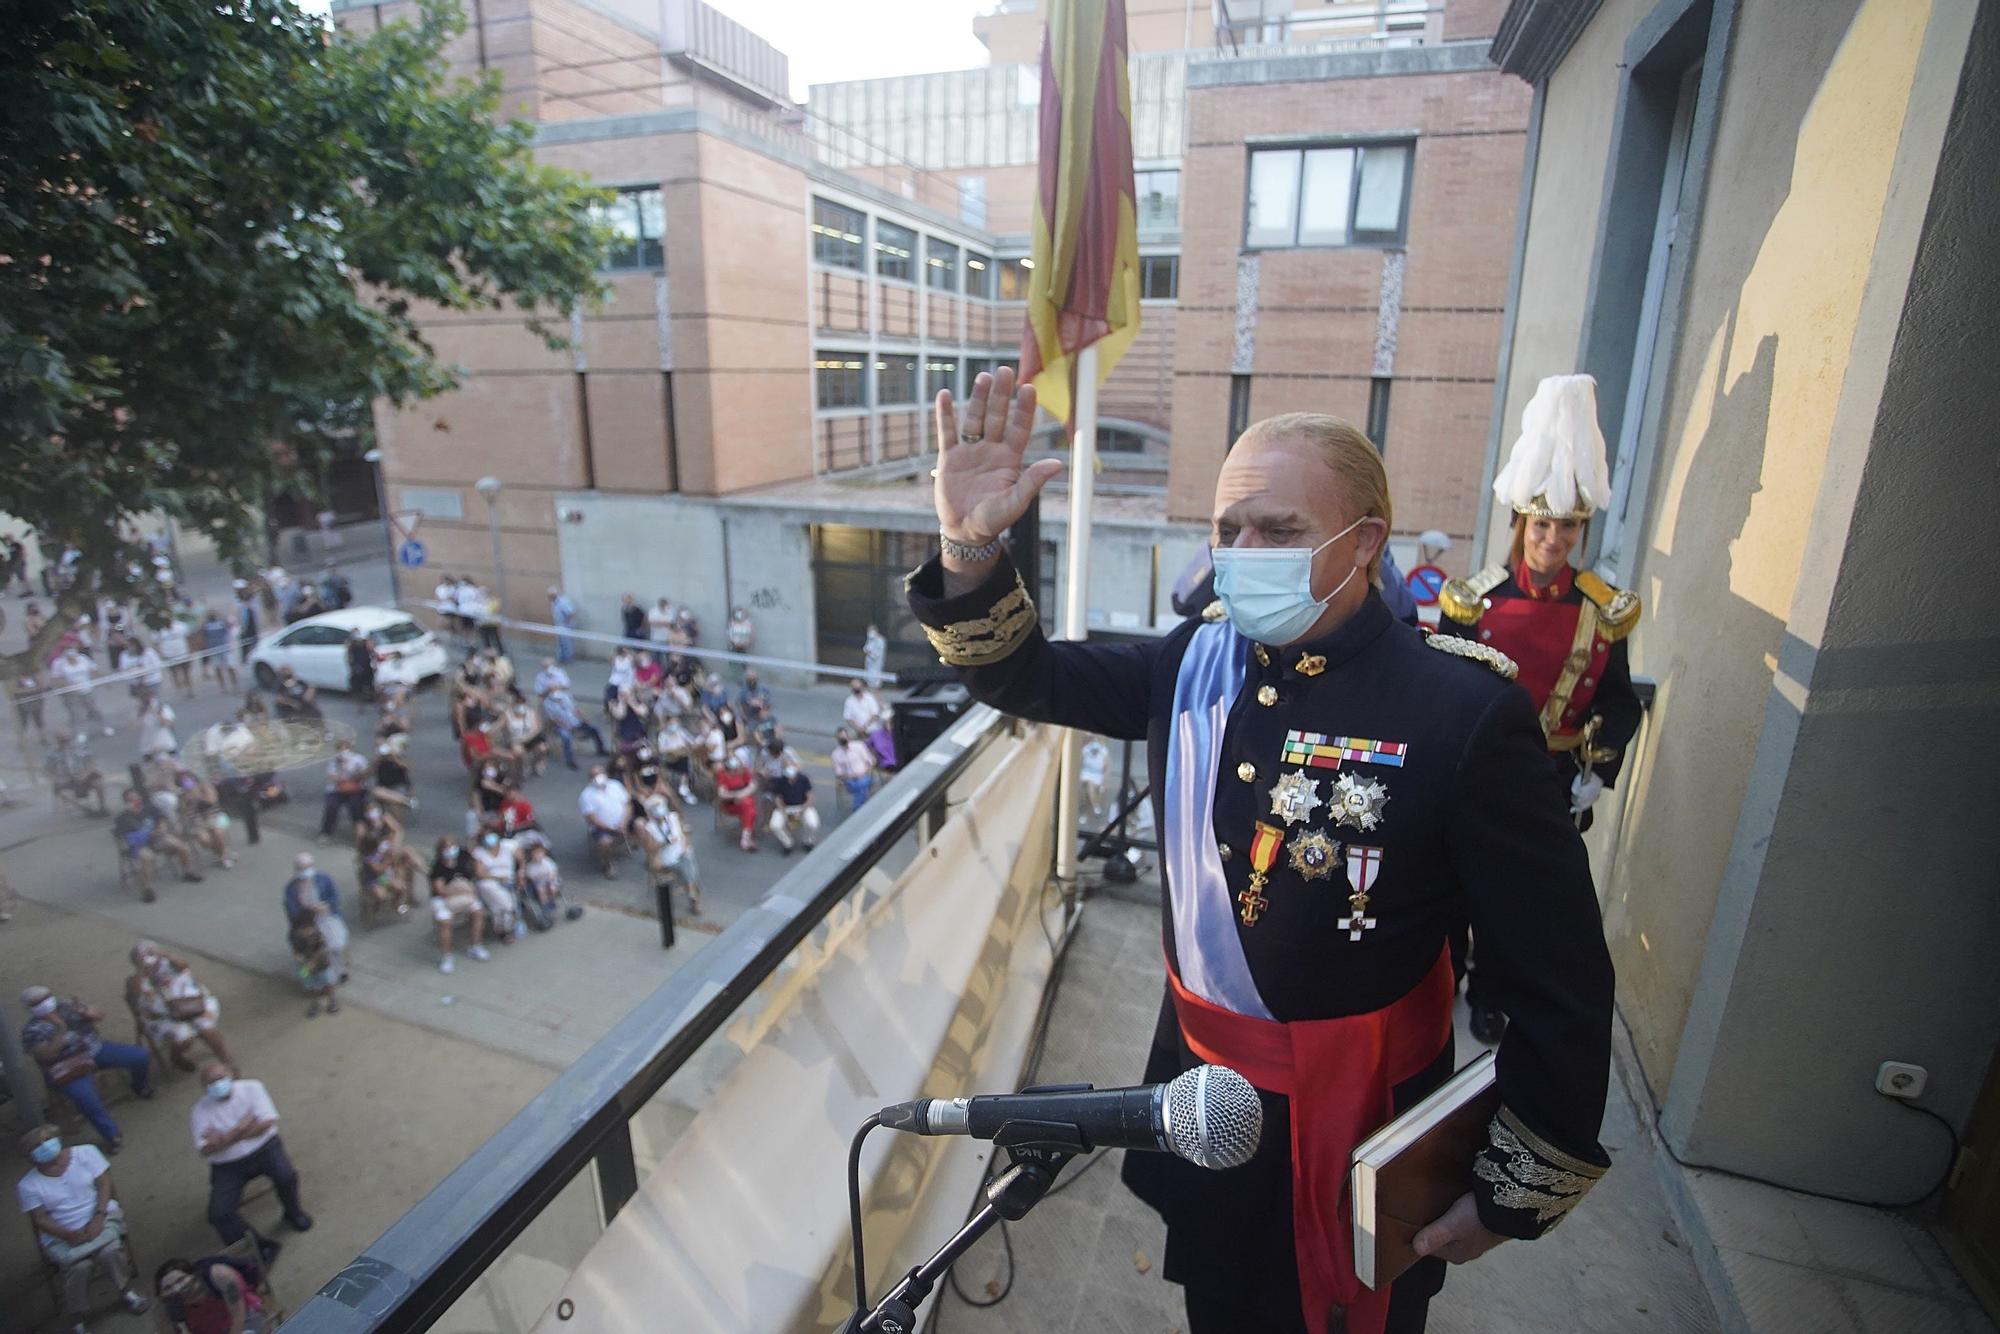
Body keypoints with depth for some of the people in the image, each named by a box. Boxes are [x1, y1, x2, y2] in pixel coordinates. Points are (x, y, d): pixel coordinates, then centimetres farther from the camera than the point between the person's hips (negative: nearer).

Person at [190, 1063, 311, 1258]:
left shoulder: (251, 1088, -4)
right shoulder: (200, 1111, -3)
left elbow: (268, 1122, -13)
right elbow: (206, 1149, -13)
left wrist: (226, 1138, -15)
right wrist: (239, 1130, -23)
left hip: (264, 1147, -1)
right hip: (228, 1166, 1)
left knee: (286, 1175, -27)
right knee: (218, 1215, -19)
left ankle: (293, 1212, 6)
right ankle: (258, 1246, -2)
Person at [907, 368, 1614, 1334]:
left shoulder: (1464, 712, -22)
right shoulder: (1198, 661, -7)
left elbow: (1562, 976, -16)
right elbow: (1026, 676, -1)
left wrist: (1514, 1193, -7)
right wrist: (972, 550, -21)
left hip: (1359, 1130, -4)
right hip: (1197, 1090, 5)